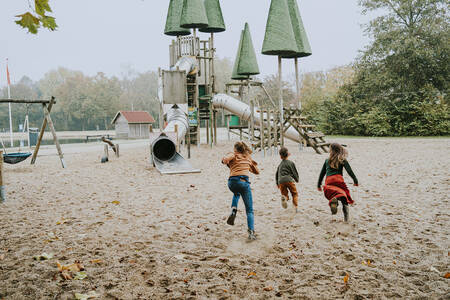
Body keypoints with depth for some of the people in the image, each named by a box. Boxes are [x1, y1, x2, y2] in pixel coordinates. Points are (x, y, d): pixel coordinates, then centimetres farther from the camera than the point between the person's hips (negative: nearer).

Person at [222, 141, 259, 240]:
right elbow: (257, 171, 28)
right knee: (249, 210, 6)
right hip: (244, 182, 0)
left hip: (232, 182, 0)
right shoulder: (249, 157, 21)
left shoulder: (234, 155, 12)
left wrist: (228, 164, 9)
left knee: (236, 193, 38)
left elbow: (225, 159, -11)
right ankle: (251, 231, -13)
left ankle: (233, 210, 12)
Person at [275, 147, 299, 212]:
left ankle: (284, 197, -23)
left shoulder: (280, 164, 19)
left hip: (281, 181, 3)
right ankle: (296, 206, -4)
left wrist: (277, 183, 31)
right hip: (289, 180, -3)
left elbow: (276, 174, 21)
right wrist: (297, 179, 23)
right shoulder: (291, 163, 5)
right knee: (294, 194, 13)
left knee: (285, 194, 12)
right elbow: (294, 172, 4)